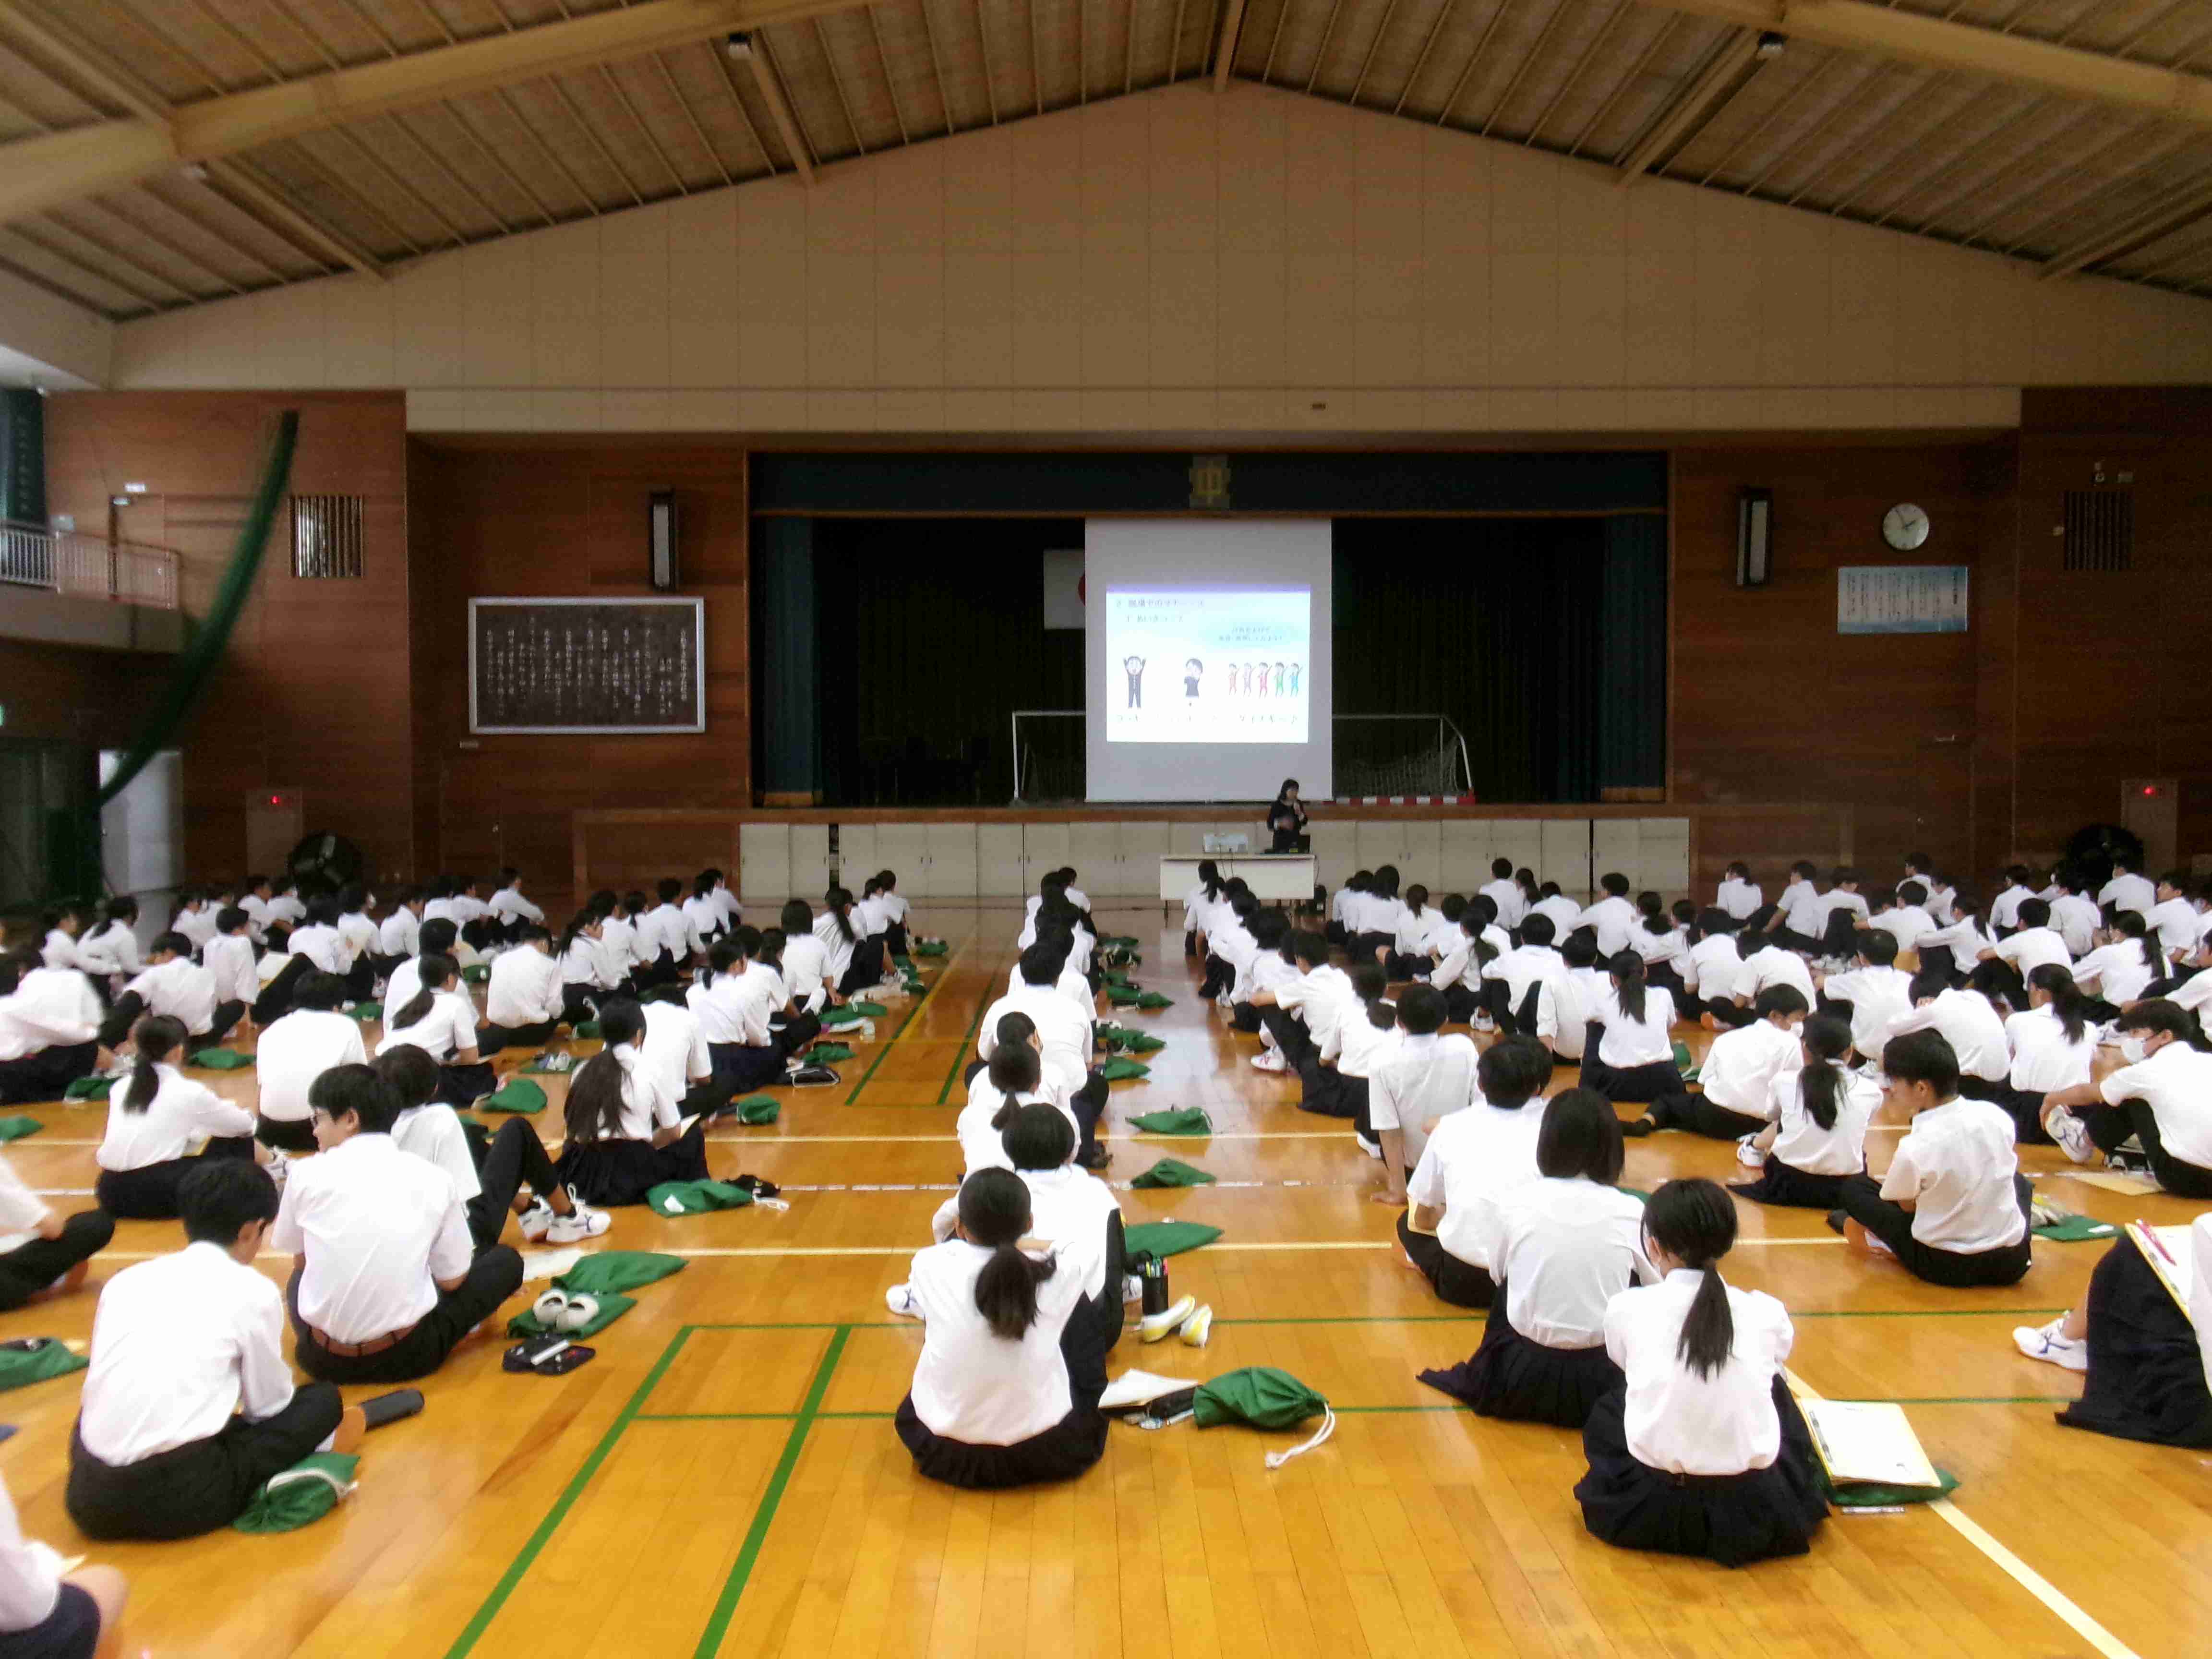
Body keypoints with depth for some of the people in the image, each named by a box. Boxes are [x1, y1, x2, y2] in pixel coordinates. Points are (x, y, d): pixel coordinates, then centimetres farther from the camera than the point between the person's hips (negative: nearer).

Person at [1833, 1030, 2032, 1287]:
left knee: (1854, 1187, 9)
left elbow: (1907, 1206, -3)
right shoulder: (1997, 1116, -9)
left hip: (1945, 1267, -4)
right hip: (2013, 1263, 4)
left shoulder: (1914, 1149, -23)